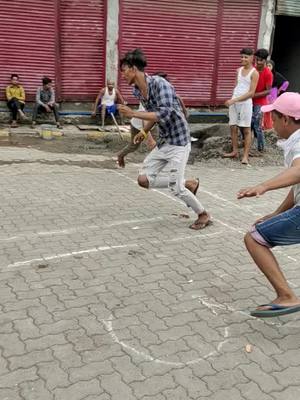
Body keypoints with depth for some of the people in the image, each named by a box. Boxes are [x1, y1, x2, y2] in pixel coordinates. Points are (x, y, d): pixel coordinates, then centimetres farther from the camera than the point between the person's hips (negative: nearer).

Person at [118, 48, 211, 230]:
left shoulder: (159, 84, -21)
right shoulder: (138, 91, 4)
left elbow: (164, 115, -32)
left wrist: (133, 113, -28)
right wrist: (144, 131, 7)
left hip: (178, 141, -8)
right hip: (162, 142, 9)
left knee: (176, 189, -8)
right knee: (144, 179, 5)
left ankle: (204, 215, 17)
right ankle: (189, 184, 19)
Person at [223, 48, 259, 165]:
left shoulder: (254, 73, -6)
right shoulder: (239, 70, 12)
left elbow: (251, 93, -12)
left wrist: (234, 100, -17)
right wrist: (232, 100, 5)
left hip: (245, 103, -6)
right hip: (234, 102, 6)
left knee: (246, 129, -3)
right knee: (233, 127, 7)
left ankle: (245, 155, -3)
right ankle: (235, 151, 17)